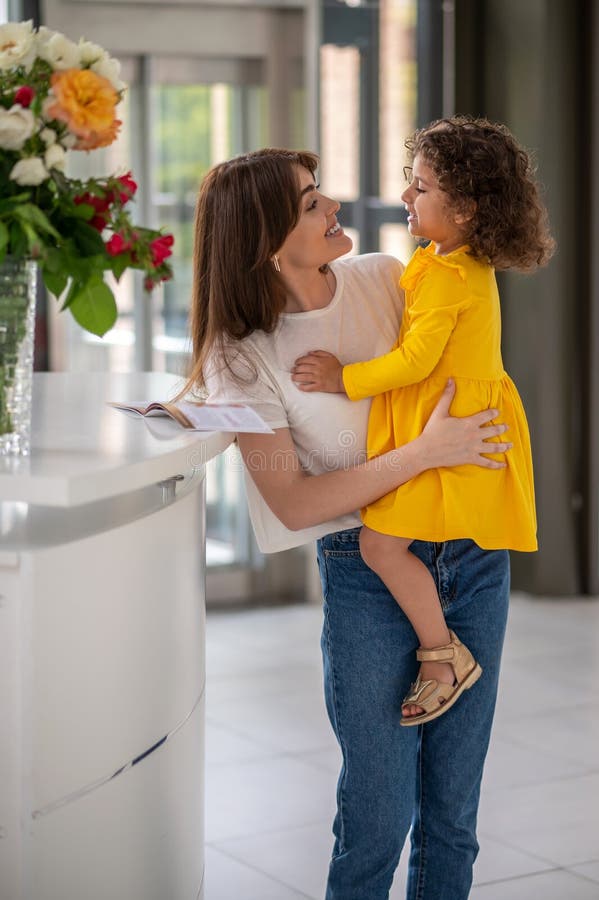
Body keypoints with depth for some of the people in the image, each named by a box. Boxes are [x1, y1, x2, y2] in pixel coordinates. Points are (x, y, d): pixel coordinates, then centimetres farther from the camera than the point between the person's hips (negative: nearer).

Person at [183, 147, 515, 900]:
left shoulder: (383, 277, 2)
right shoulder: (242, 357, -11)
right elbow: (293, 502, -14)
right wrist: (425, 453, -19)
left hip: (471, 559, 4)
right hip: (366, 576, -4)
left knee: (452, 807, 10)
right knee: (379, 814, 0)